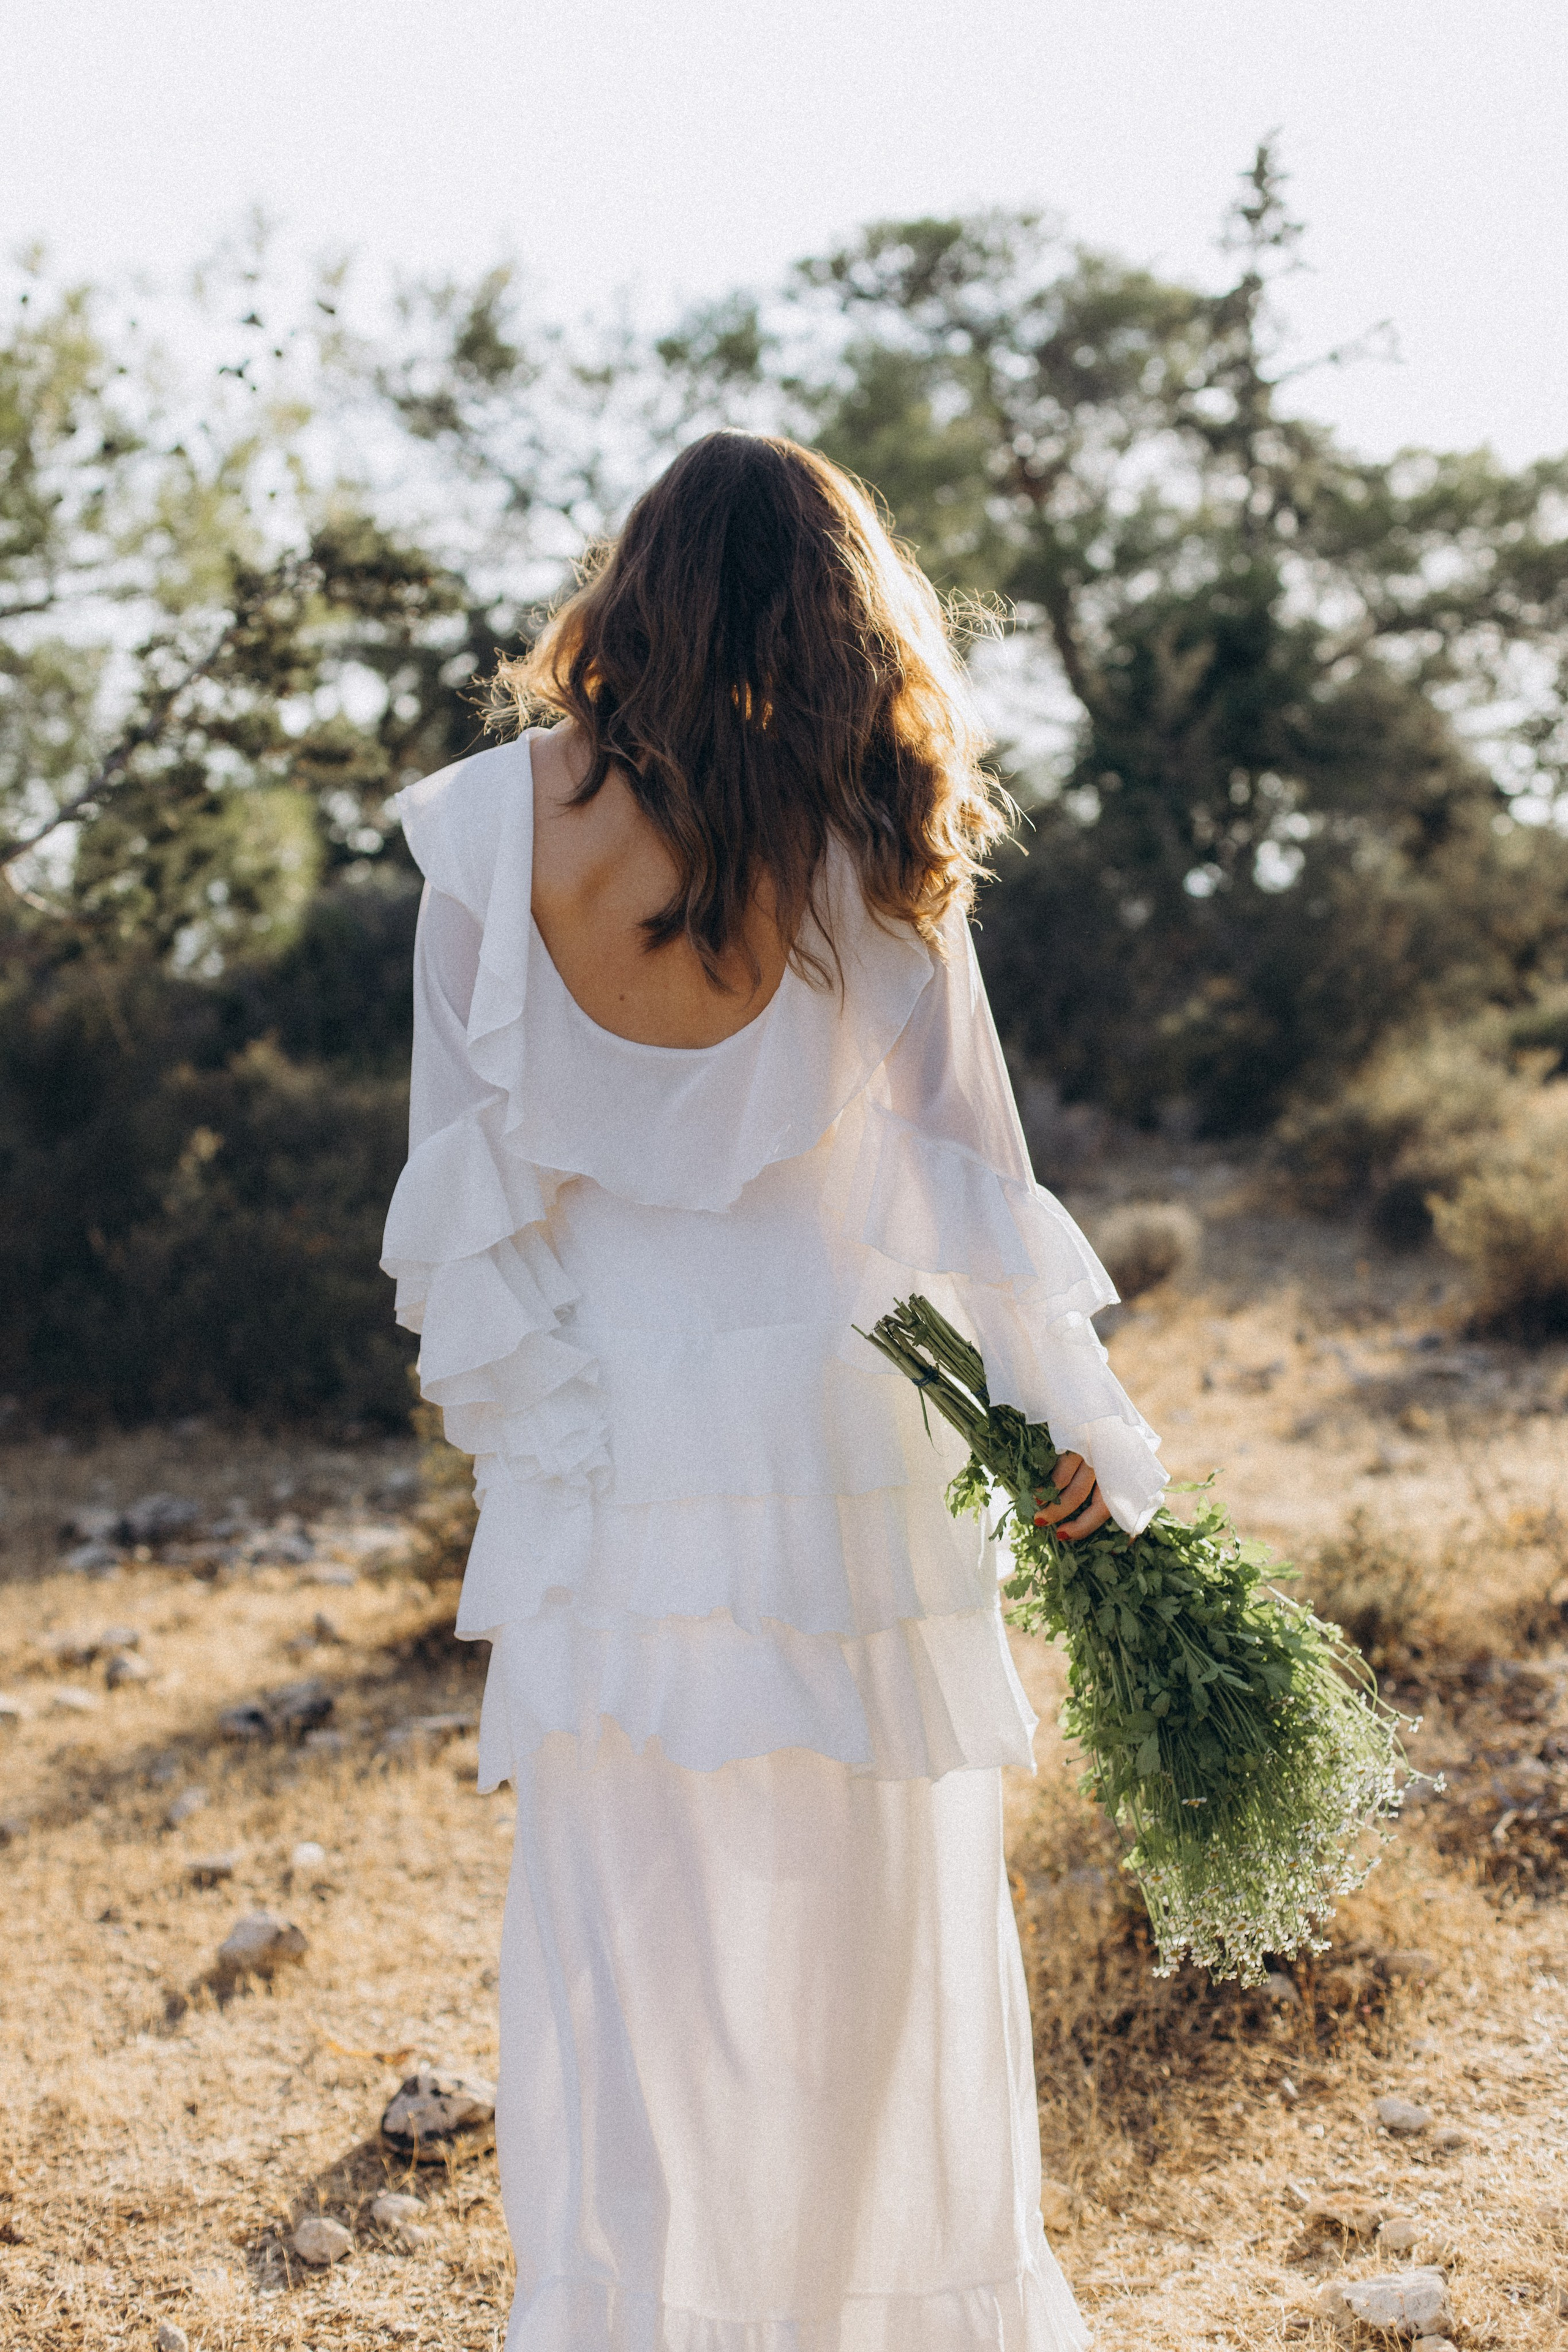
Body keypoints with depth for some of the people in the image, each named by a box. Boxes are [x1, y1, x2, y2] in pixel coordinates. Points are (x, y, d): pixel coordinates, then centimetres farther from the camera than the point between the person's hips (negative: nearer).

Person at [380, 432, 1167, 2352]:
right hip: (848, 1441, 0)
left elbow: (461, 1164, -3)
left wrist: (511, 1408, 8)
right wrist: (1075, 1427, 8)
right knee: (874, 1907, 15)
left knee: (630, 1915, 11)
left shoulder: (495, 821, -5)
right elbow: (962, 1159, -2)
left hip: (613, 1441, 0)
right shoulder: (862, 845, -7)